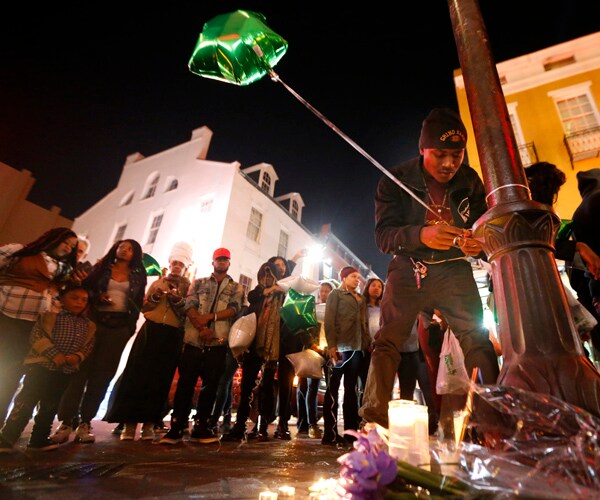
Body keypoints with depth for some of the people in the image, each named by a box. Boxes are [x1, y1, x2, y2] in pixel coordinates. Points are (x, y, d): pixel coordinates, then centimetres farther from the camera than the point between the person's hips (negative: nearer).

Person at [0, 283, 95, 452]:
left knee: (50, 407, 13)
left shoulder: (88, 326, 10)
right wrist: (54, 354, -20)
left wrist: (77, 357, -12)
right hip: (40, 366, -4)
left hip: (65, 372, 4)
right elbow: (37, 337, -10)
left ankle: (39, 438, 26)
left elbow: (88, 346, 8)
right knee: (25, 402, 0)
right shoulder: (49, 316, -1)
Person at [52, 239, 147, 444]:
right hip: (94, 321, 0)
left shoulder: (138, 275, 9)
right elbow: (84, 290, 9)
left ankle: (85, 422, 10)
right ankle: (66, 421, 3)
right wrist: (97, 297, -12)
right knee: (80, 369, -4)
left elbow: (138, 302, 7)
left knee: (102, 373, 3)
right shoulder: (101, 268, 11)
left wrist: (131, 326, -1)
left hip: (120, 326, 0)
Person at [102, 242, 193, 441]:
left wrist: (178, 300, -18)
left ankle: (149, 424, 9)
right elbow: (143, 307, 11)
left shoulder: (188, 287, 7)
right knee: (138, 374, -3)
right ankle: (130, 423, 7)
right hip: (151, 331, 2)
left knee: (159, 379, 0)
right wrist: (154, 297, -6)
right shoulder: (158, 282, 15)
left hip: (172, 336, -2)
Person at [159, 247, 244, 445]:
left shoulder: (236, 287, 12)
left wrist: (210, 316, -16)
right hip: (194, 340, 0)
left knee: (210, 386, 5)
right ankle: (176, 429, 9)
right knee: (185, 384, 0)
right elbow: (189, 306, -1)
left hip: (218, 343, 0)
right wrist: (201, 327, -17)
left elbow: (234, 309, -5)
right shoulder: (198, 283, 14)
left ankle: (200, 428, 18)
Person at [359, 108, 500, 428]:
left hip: (453, 268, 3)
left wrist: (478, 243, -15)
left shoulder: (470, 180, 1)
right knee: (387, 341, -9)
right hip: (408, 269, -2)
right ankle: (374, 420, -1)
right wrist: (421, 234, -34)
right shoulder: (395, 181, -7)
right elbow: (383, 235, -14)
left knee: (478, 339, -8)